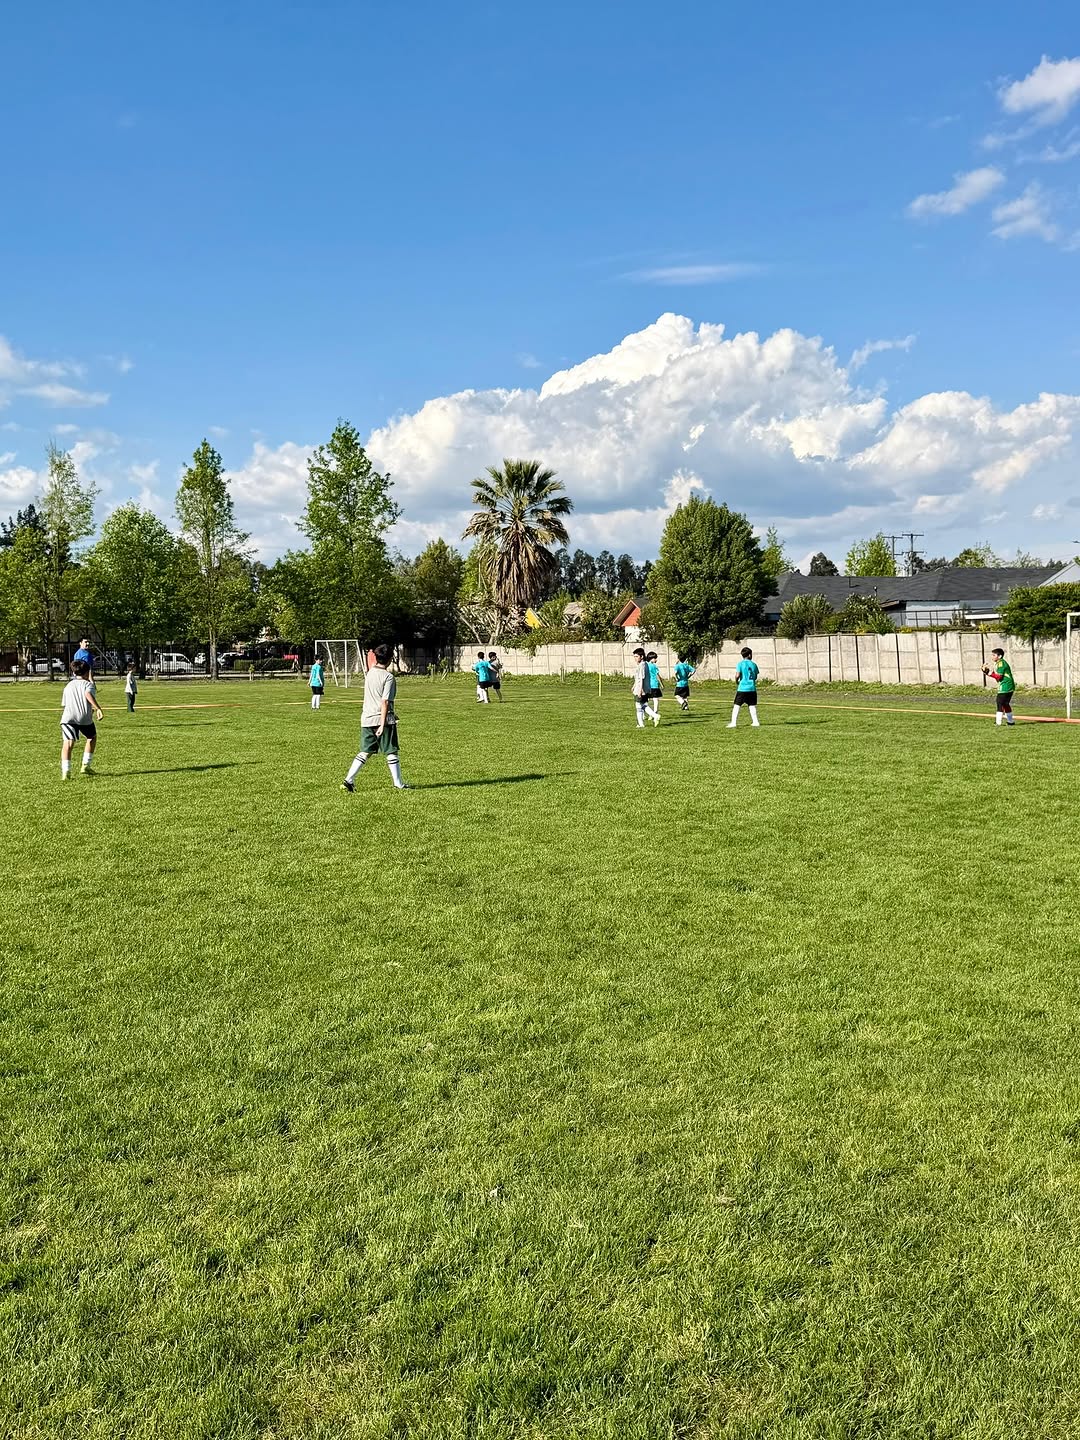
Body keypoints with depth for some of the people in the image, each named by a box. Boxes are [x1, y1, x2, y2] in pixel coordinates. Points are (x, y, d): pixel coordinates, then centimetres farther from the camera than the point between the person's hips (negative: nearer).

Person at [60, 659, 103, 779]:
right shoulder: (89, 684, 10)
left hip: (68, 718, 2)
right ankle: (85, 766, 23)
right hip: (85, 718, -2)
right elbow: (88, 694, -13)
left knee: (67, 743, -8)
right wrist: (98, 708, -22)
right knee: (92, 737, 25)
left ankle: (65, 772, -27)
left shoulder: (68, 686, 25)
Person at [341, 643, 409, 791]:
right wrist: (383, 724, -19)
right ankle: (399, 784, 10)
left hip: (366, 719, 6)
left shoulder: (369, 673, 10)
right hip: (383, 719, -6)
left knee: (364, 752, 9)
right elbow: (385, 702, -18)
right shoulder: (388, 677, -12)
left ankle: (348, 780, -1)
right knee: (391, 752, 5)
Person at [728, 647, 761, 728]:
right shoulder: (753, 664, 6)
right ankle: (755, 721, 12)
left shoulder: (740, 664, -5)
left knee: (736, 705, 0)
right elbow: (755, 677, 12)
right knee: (752, 705, 11)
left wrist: (736, 681, 7)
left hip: (742, 688, -3)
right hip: (752, 688, 3)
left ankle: (733, 722, -6)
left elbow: (737, 675, -12)